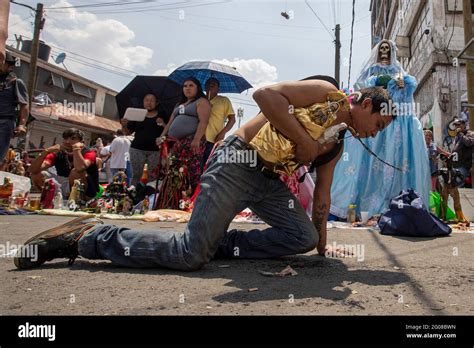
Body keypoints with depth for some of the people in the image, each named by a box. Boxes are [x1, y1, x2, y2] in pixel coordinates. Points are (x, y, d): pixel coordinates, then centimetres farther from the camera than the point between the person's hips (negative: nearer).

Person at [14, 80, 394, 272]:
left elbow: (322, 195, 22)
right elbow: (265, 94, -23)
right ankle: (87, 236, -3)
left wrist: (322, 243, 23)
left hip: (270, 180, 9)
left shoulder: (338, 143, 18)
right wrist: (303, 140, -18)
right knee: (189, 254, -18)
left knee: (304, 238, -3)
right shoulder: (326, 94, -7)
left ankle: (221, 242, 0)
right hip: (237, 163, -9)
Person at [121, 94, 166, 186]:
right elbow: (127, 133, 14)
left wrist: (163, 125, -13)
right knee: (136, 175, -3)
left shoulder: (162, 117, 11)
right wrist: (124, 125, -6)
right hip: (137, 149, 1)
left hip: (155, 150, -1)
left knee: (153, 176, -8)